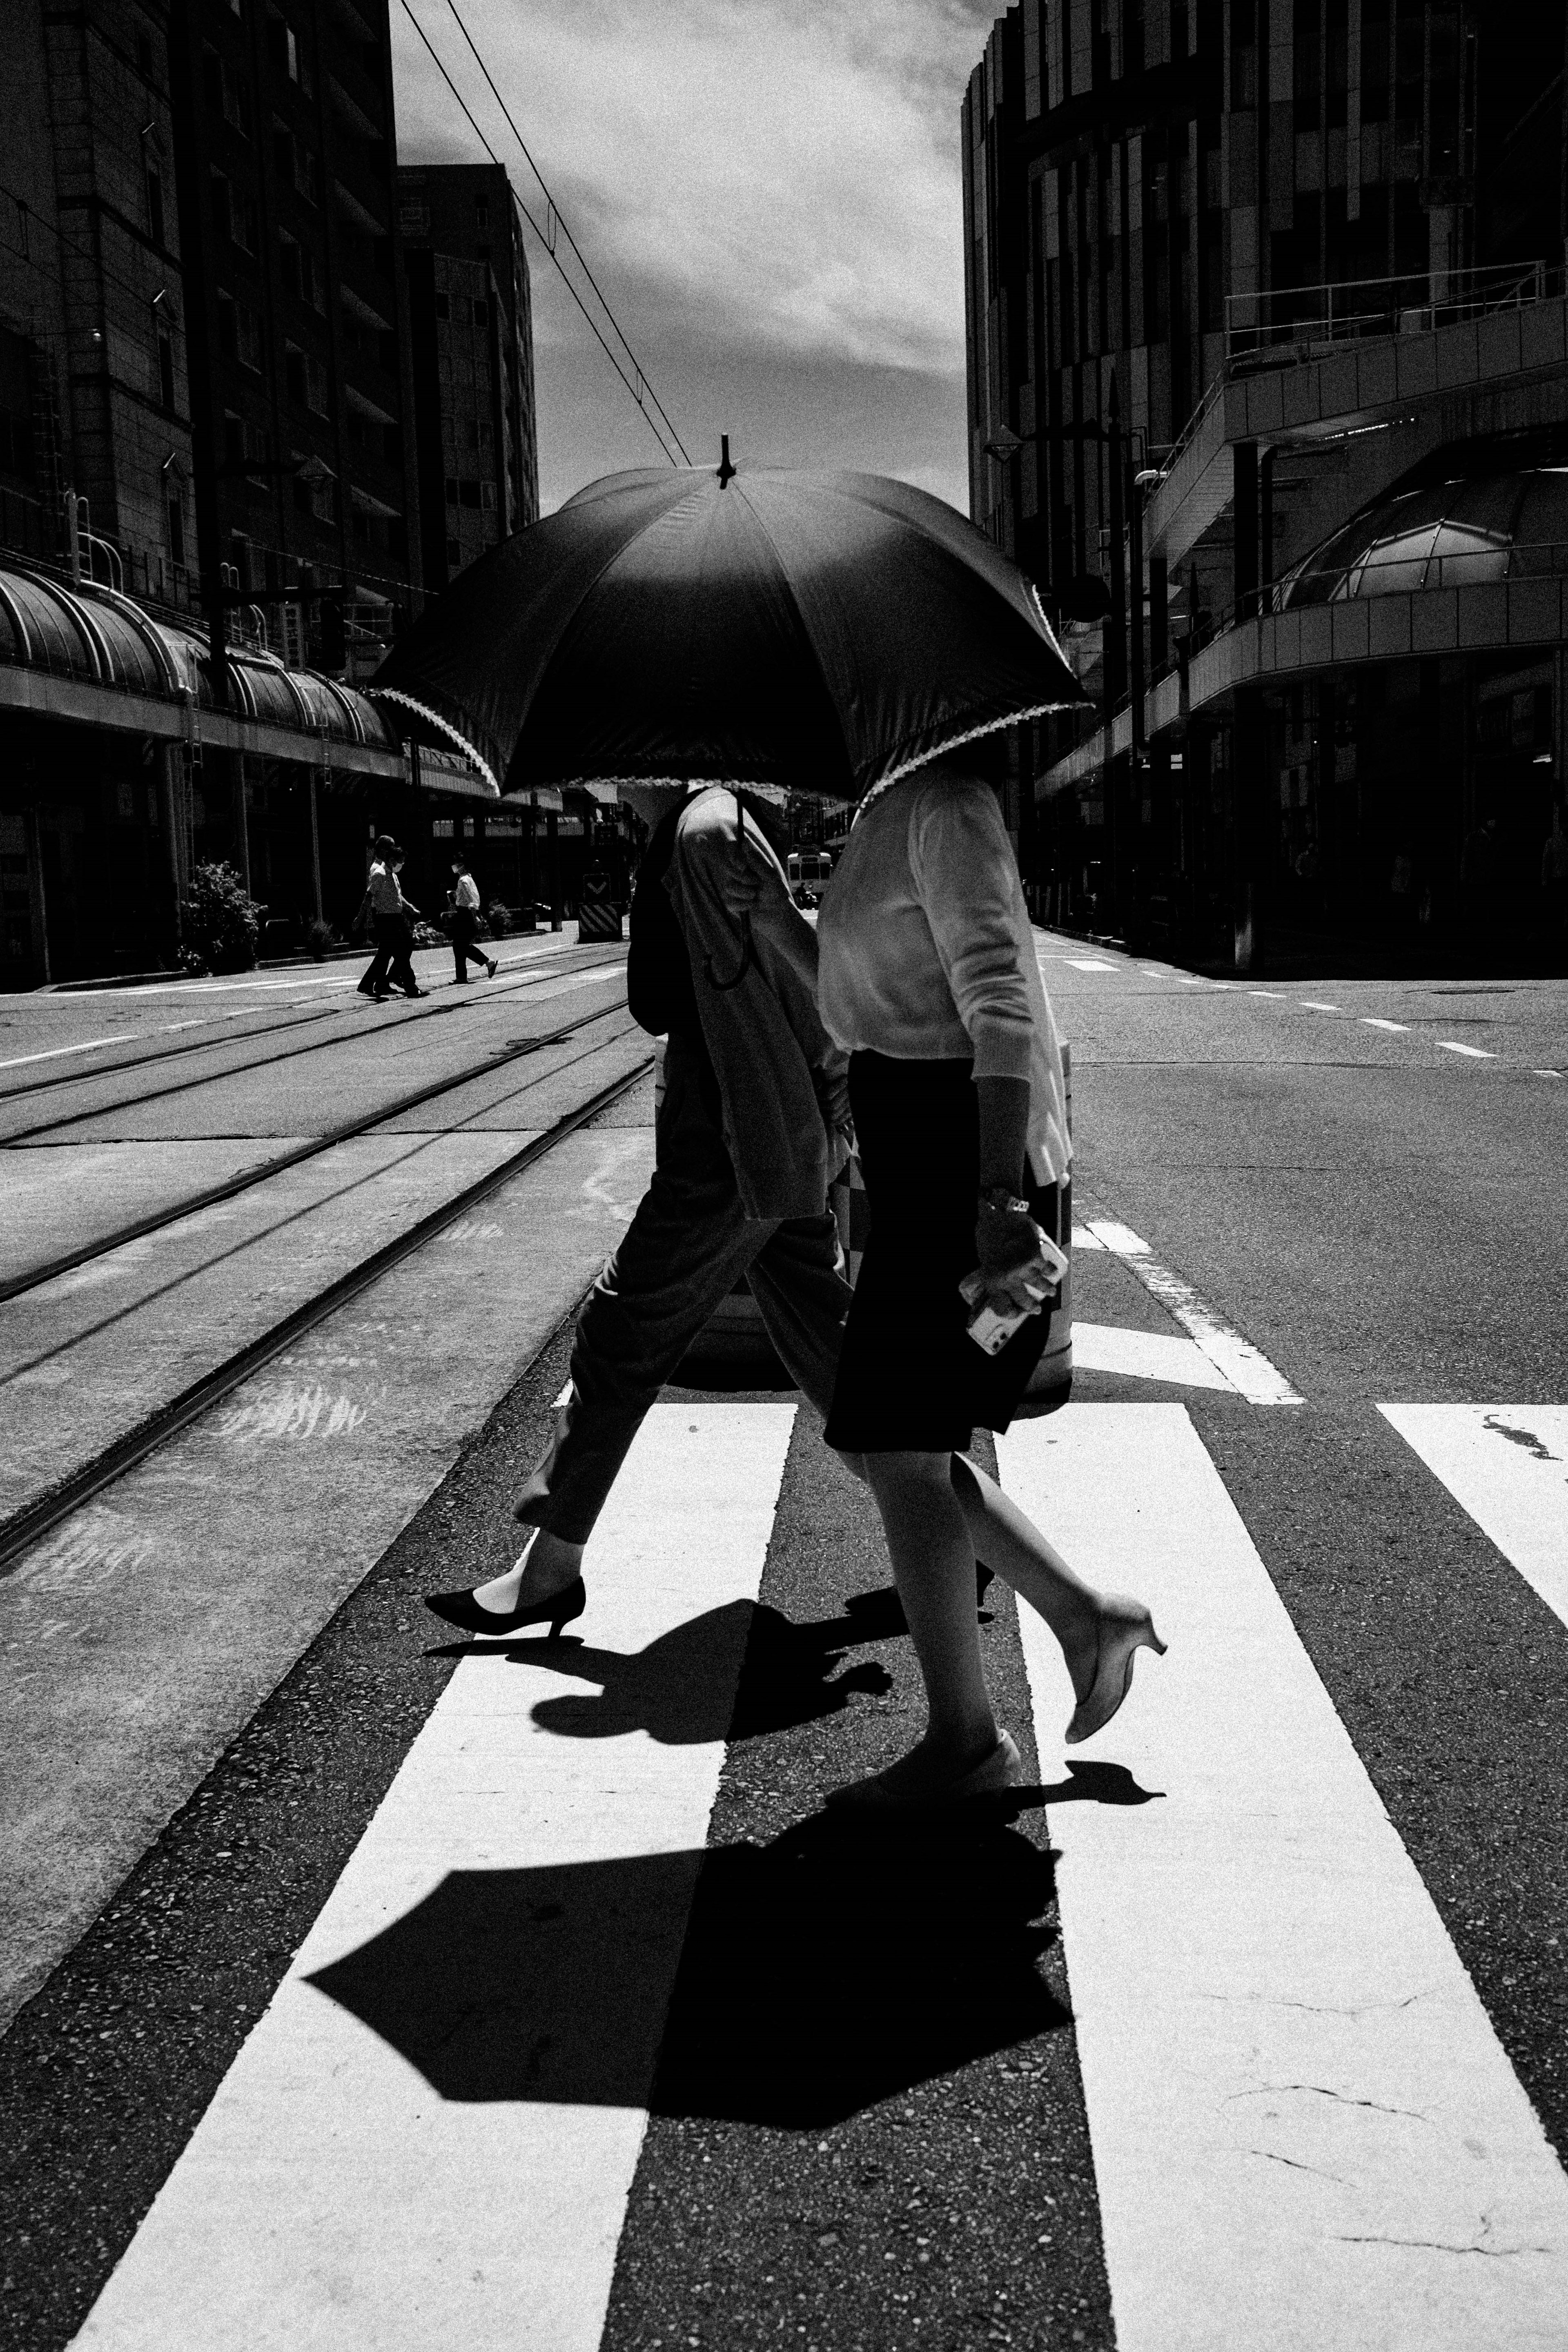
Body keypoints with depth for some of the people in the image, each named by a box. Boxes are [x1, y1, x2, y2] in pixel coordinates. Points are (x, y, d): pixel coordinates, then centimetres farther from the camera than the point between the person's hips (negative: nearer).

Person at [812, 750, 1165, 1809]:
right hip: (923, 1163, 10)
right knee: (894, 1440, 13)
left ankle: (965, 1739, 14)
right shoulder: (892, 811, 16)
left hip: (963, 1153, -10)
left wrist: (997, 1201, -28)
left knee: (900, 1451, -1)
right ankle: (1086, 1611, 24)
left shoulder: (946, 809, -13)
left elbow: (1003, 1014, -22)